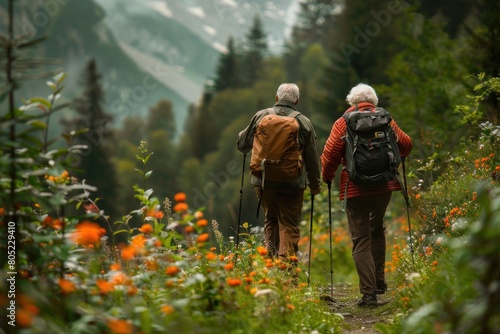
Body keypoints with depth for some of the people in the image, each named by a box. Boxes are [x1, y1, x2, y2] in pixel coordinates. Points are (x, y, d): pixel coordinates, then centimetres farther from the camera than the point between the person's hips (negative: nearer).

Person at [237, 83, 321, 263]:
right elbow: (312, 158, 4)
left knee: (270, 221, 17)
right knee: (289, 225, 3)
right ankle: (286, 261, -3)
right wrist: (315, 184, 16)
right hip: (293, 183, -2)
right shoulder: (304, 122, -2)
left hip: (264, 180, 2)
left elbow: (242, 145, 10)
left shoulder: (260, 116, 0)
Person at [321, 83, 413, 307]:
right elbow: (406, 145, 9)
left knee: (361, 239, 0)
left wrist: (327, 177, 8)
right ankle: (379, 280, 24)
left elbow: (330, 154, -9)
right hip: (384, 185, 3)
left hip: (355, 188, -3)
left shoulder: (343, 123, -2)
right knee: (377, 229, 25)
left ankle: (368, 292, -8)